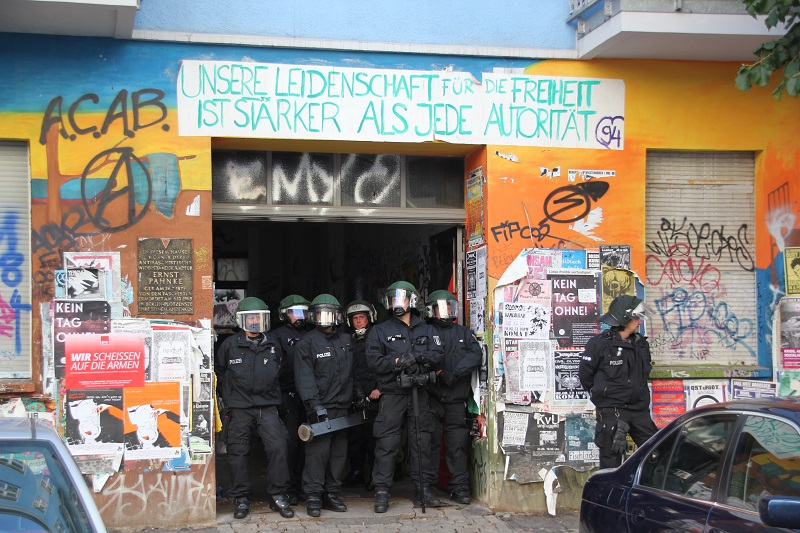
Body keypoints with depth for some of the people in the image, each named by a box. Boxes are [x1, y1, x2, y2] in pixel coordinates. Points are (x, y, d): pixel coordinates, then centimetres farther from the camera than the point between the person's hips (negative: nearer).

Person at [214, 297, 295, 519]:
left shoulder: (273, 345, 8)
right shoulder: (230, 345, 1)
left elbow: (281, 373, 22)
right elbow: (219, 371, 13)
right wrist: (228, 396, 12)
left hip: (267, 407, 1)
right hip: (239, 409, -1)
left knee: (279, 448, -9)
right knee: (238, 453, 1)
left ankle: (278, 495, 3)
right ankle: (241, 499, 12)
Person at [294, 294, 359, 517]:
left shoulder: (346, 340, 17)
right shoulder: (307, 342, -2)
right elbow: (304, 376, -10)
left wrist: (359, 396, 21)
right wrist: (314, 402, -19)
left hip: (342, 406, 6)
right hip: (320, 406, -6)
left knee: (339, 452, 7)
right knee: (318, 451, -10)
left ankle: (332, 494, 15)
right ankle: (313, 496, -4)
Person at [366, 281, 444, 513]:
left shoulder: (426, 330, 15)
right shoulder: (380, 331, 7)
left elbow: (438, 355, 2)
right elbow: (374, 361, -5)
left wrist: (421, 356, -17)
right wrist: (398, 362, -18)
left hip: (419, 393, 3)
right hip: (392, 394, -3)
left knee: (421, 441, 6)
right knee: (387, 443, -5)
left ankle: (422, 489, 15)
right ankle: (382, 492, -1)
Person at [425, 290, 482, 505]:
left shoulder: (464, 333, 16)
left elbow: (475, 354, -1)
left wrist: (454, 374, -13)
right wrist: (440, 373, -19)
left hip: (456, 400, 2)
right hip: (432, 397, -2)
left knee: (458, 444, 1)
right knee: (430, 443, 0)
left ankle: (459, 488, 5)